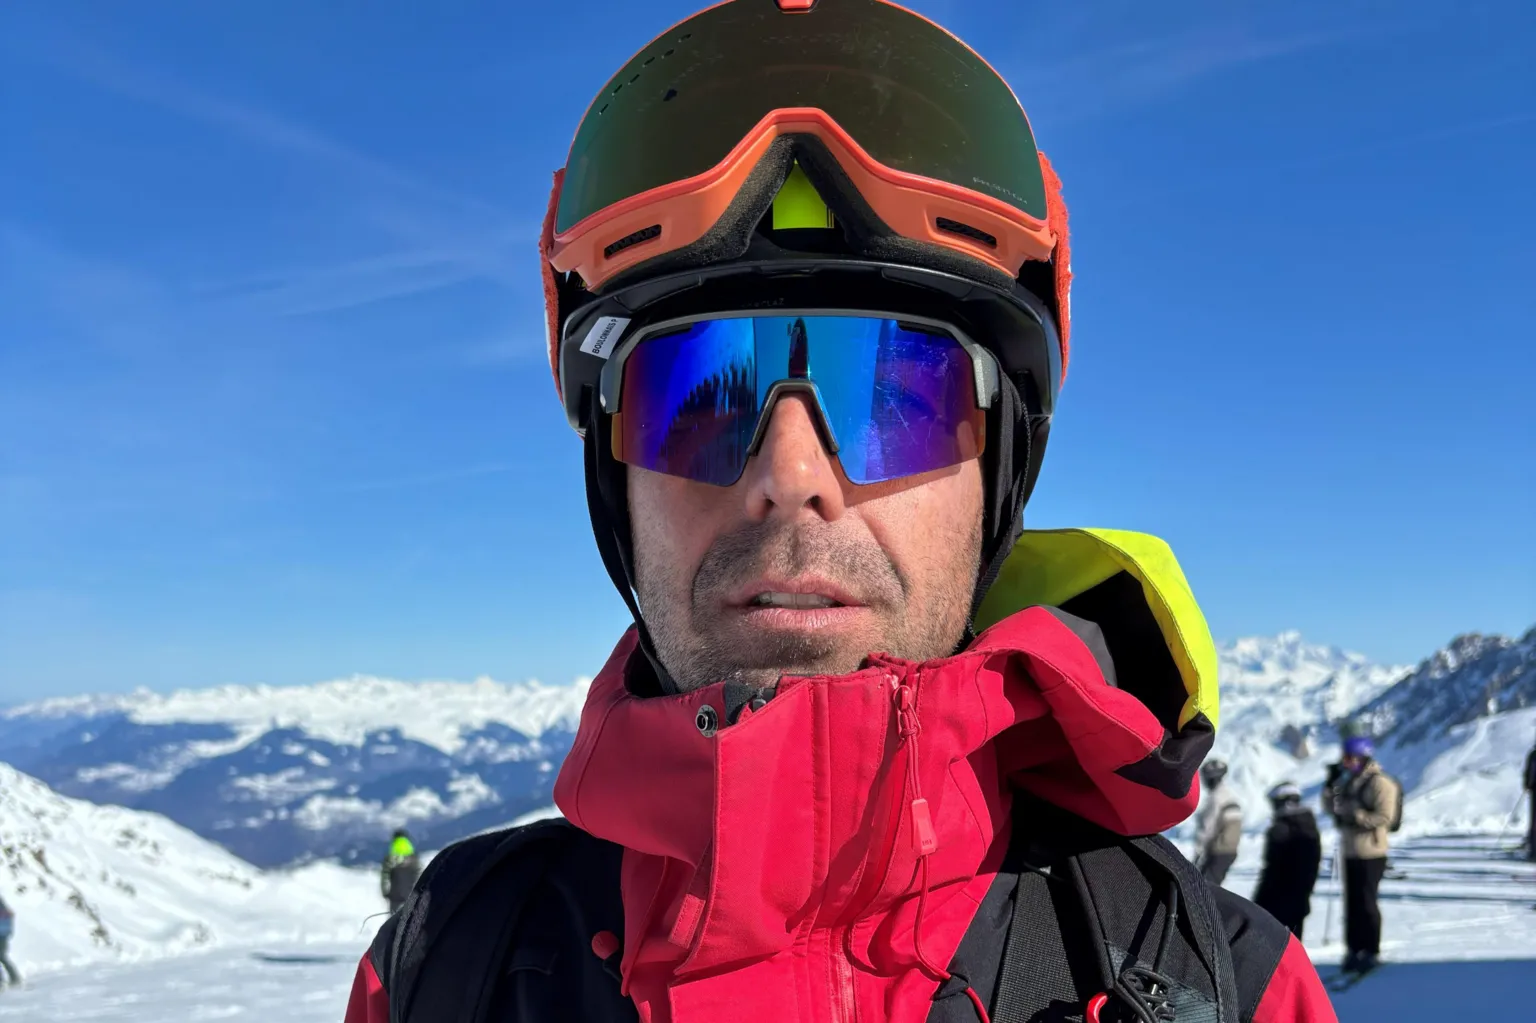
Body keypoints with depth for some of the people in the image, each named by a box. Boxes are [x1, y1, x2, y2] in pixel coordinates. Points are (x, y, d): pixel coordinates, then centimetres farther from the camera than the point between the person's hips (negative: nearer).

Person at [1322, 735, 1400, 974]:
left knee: (1366, 902, -3)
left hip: (1370, 853, -8)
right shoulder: (1349, 781, 13)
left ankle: (1371, 952, 8)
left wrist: (1357, 817, -25)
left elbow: (1385, 817, -18)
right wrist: (1331, 784, 2)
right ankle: (1354, 949, 19)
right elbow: (1330, 807, 17)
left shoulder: (1380, 783, -13)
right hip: (1350, 851, 8)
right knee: (1351, 902, 11)